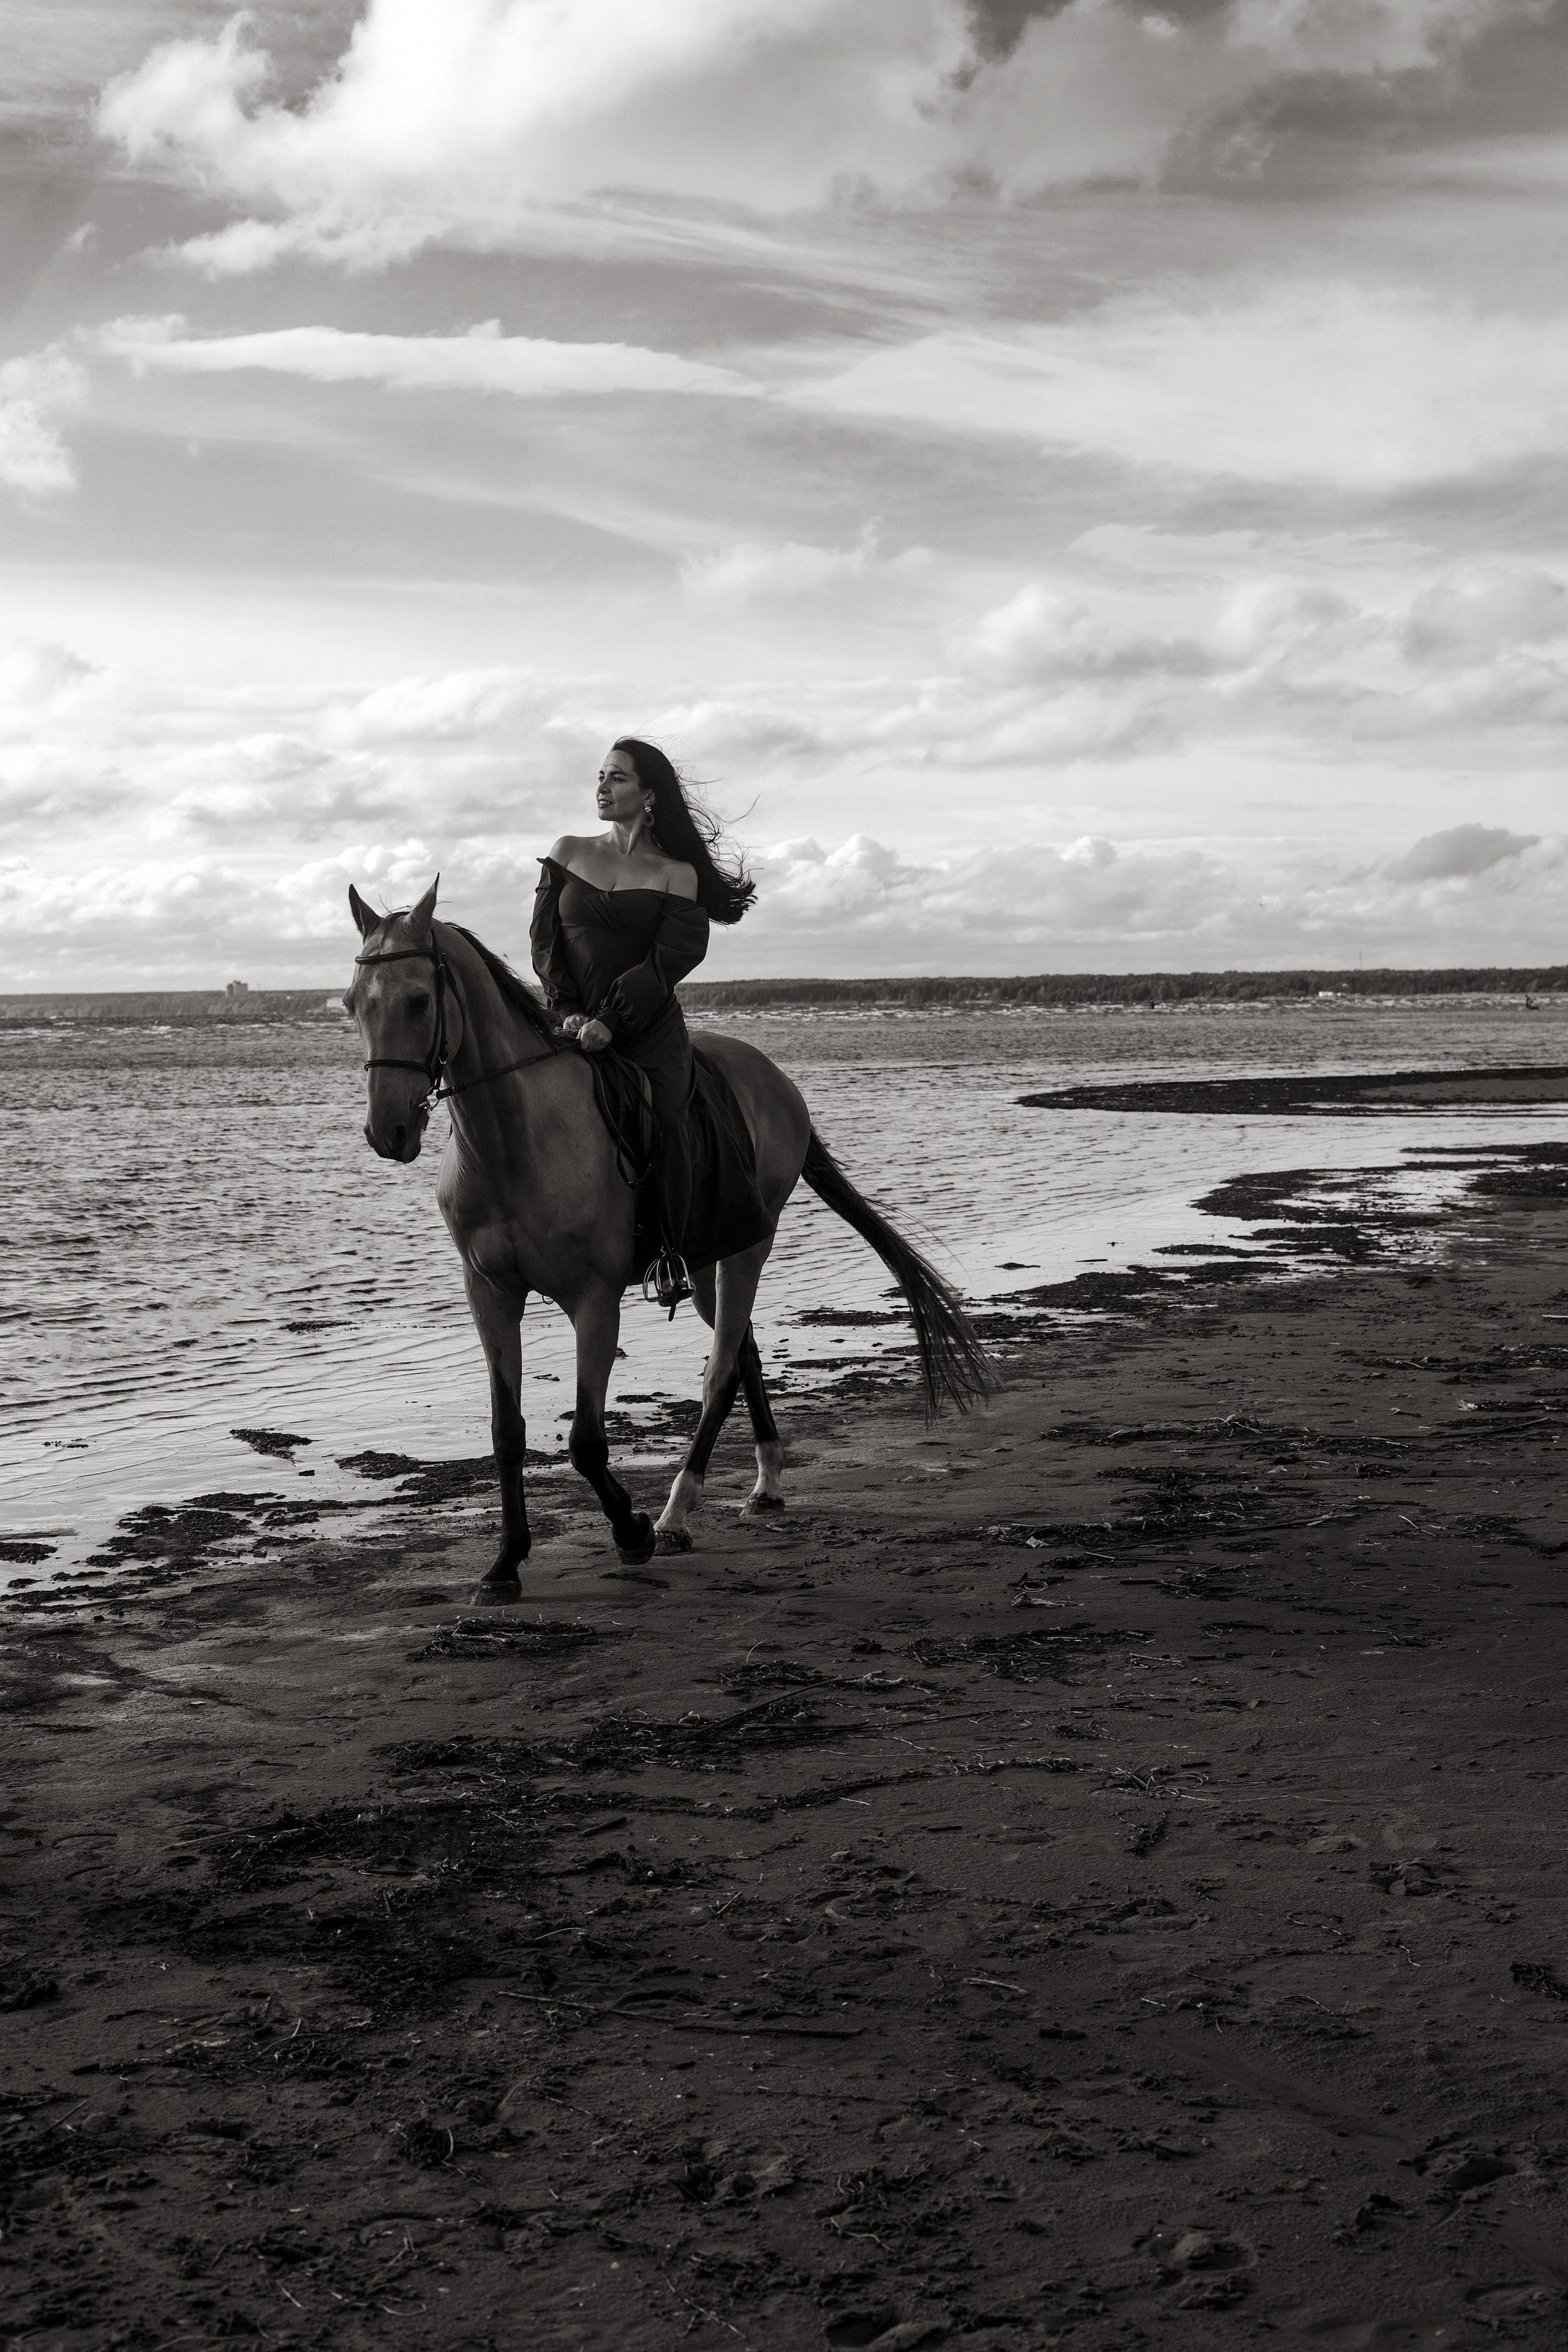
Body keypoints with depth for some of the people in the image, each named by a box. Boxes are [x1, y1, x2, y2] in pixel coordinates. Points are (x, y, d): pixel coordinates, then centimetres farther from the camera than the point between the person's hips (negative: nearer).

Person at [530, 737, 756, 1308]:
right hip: (574, 1022, 3)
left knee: (664, 1126, -24)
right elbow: (544, 939, 9)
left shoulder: (677, 875, 5)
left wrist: (611, 1019, -18)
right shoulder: (570, 852, 15)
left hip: (648, 1030, -3)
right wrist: (568, 1009, -7)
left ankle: (670, 1253, -10)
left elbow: (670, 959, -6)